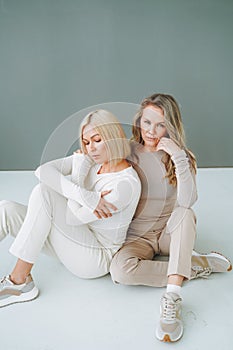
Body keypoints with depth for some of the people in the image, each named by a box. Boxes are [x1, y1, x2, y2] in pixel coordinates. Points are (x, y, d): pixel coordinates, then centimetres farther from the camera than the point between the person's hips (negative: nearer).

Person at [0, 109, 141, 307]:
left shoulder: (126, 183, -19)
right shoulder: (88, 161, 2)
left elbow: (72, 217, -22)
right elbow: (42, 171, -13)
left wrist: (78, 175, -14)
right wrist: (85, 197, -21)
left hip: (97, 258, -7)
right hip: (75, 240, 7)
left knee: (43, 192, -23)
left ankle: (19, 281, -16)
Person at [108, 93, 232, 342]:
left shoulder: (181, 156, -6)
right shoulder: (128, 152, -4)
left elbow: (188, 202, -24)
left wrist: (178, 156, -30)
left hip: (171, 232, 0)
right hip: (138, 236, 1)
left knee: (185, 213, -34)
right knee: (120, 269, -31)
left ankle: (172, 299, -39)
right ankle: (202, 264, -17)